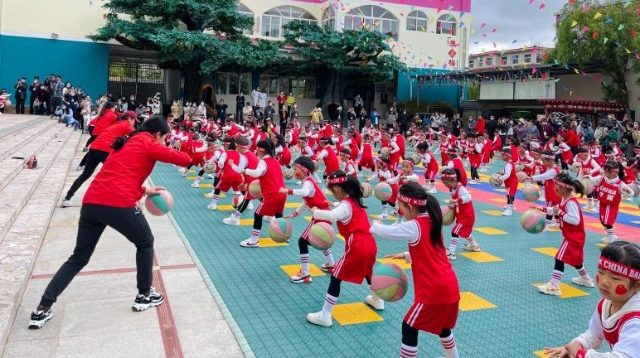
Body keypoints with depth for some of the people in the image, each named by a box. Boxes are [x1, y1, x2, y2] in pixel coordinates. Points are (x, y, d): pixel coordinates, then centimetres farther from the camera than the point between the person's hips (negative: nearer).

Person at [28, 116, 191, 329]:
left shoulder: (127, 143, 27)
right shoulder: (149, 144, 5)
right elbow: (184, 160, -1)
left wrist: (145, 190, 34)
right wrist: (190, 157, 21)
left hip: (91, 202, 7)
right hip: (119, 205, -7)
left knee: (78, 258, 19)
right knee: (145, 243, 20)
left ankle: (42, 309, 14)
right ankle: (144, 296, 27)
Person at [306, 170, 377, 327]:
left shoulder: (345, 205, -13)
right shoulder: (355, 201, 13)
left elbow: (332, 216, -33)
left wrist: (315, 212, -20)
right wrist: (334, 206, 15)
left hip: (357, 247, -9)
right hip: (369, 243, 9)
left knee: (336, 277, -1)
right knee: (368, 271, 34)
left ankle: (325, 315, 0)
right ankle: (377, 300, 55)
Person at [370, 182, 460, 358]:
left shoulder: (414, 226, -16)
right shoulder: (431, 222, 10)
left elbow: (386, 232, -10)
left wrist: (374, 225, 11)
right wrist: (407, 255, 14)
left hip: (433, 291, -9)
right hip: (449, 287, 9)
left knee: (409, 328, 5)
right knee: (443, 326, 29)